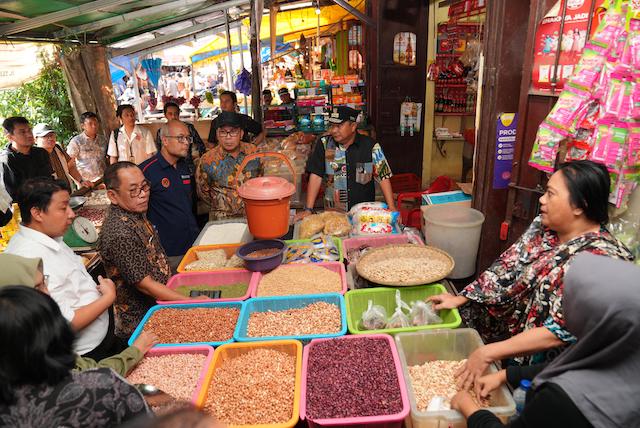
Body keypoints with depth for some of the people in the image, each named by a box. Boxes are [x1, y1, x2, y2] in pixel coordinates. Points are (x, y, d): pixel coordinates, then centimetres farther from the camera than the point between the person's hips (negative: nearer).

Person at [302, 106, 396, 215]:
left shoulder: (370, 146, -1)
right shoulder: (324, 143, 1)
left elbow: (383, 176, 0)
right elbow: (316, 176, -1)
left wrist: (391, 208, -8)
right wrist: (308, 210, -6)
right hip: (333, 213, 0)